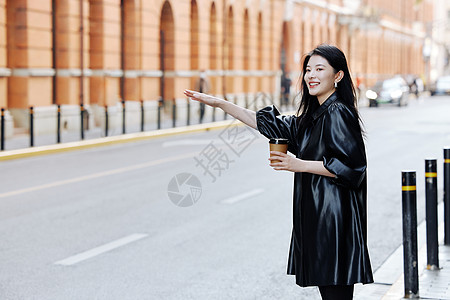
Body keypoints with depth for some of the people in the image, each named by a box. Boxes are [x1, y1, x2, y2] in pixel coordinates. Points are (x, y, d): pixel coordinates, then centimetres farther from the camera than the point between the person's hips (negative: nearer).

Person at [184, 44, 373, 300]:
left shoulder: (338, 113, -12)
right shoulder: (312, 116, 15)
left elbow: (351, 165, -19)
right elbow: (276, 126, 20)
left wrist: (300, 165, -18)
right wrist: (219, 103, 18)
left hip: (334, 218, -10)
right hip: (316, 214, 10)